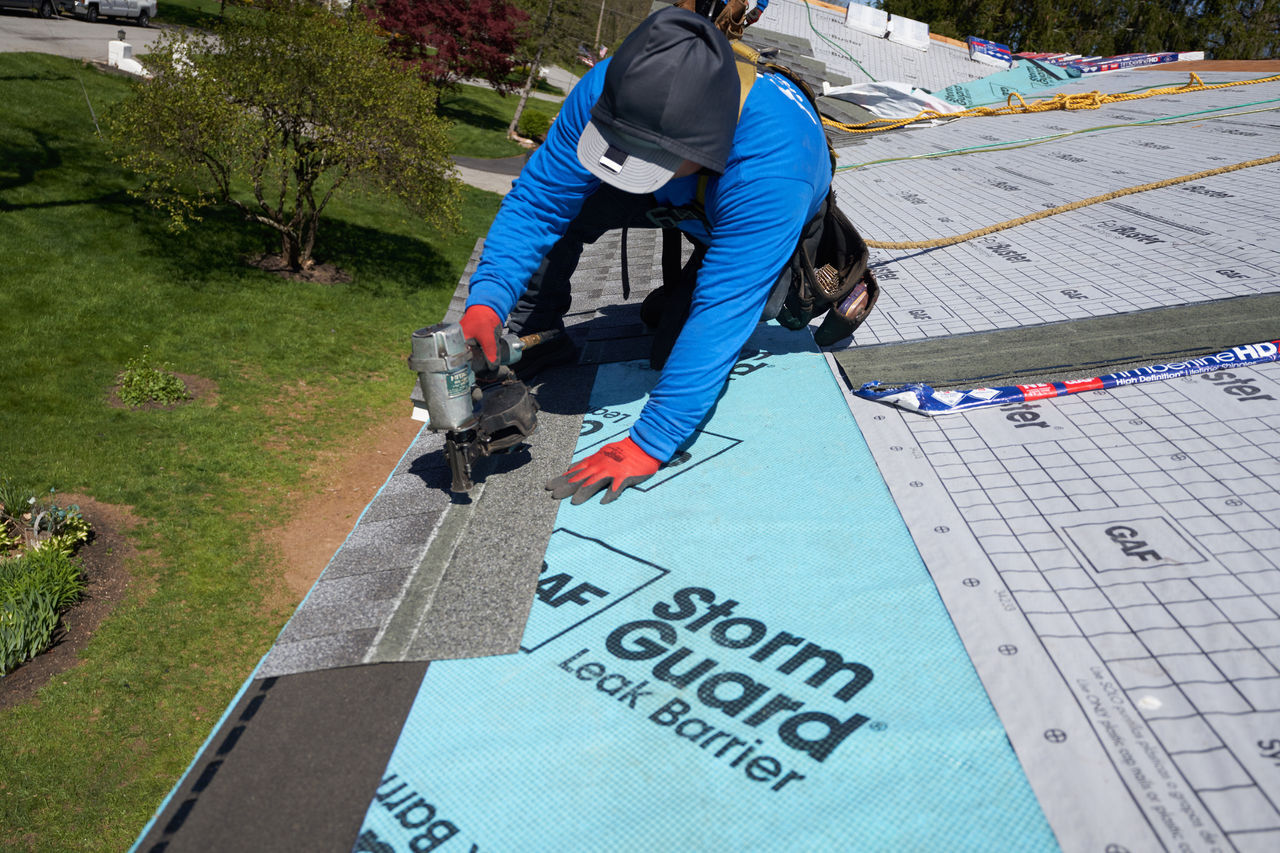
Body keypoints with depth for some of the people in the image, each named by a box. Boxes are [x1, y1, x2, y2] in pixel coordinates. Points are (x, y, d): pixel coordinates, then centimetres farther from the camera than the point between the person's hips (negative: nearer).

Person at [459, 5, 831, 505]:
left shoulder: (771, 166, -47)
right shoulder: (605, 92, -34)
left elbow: (723, 314, -48)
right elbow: (536, 201, -27)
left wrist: (649, 446, -49)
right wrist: (487, 302, -43)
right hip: (682, 201, 3)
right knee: (554, 193, -21)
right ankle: (533, 336, 0)